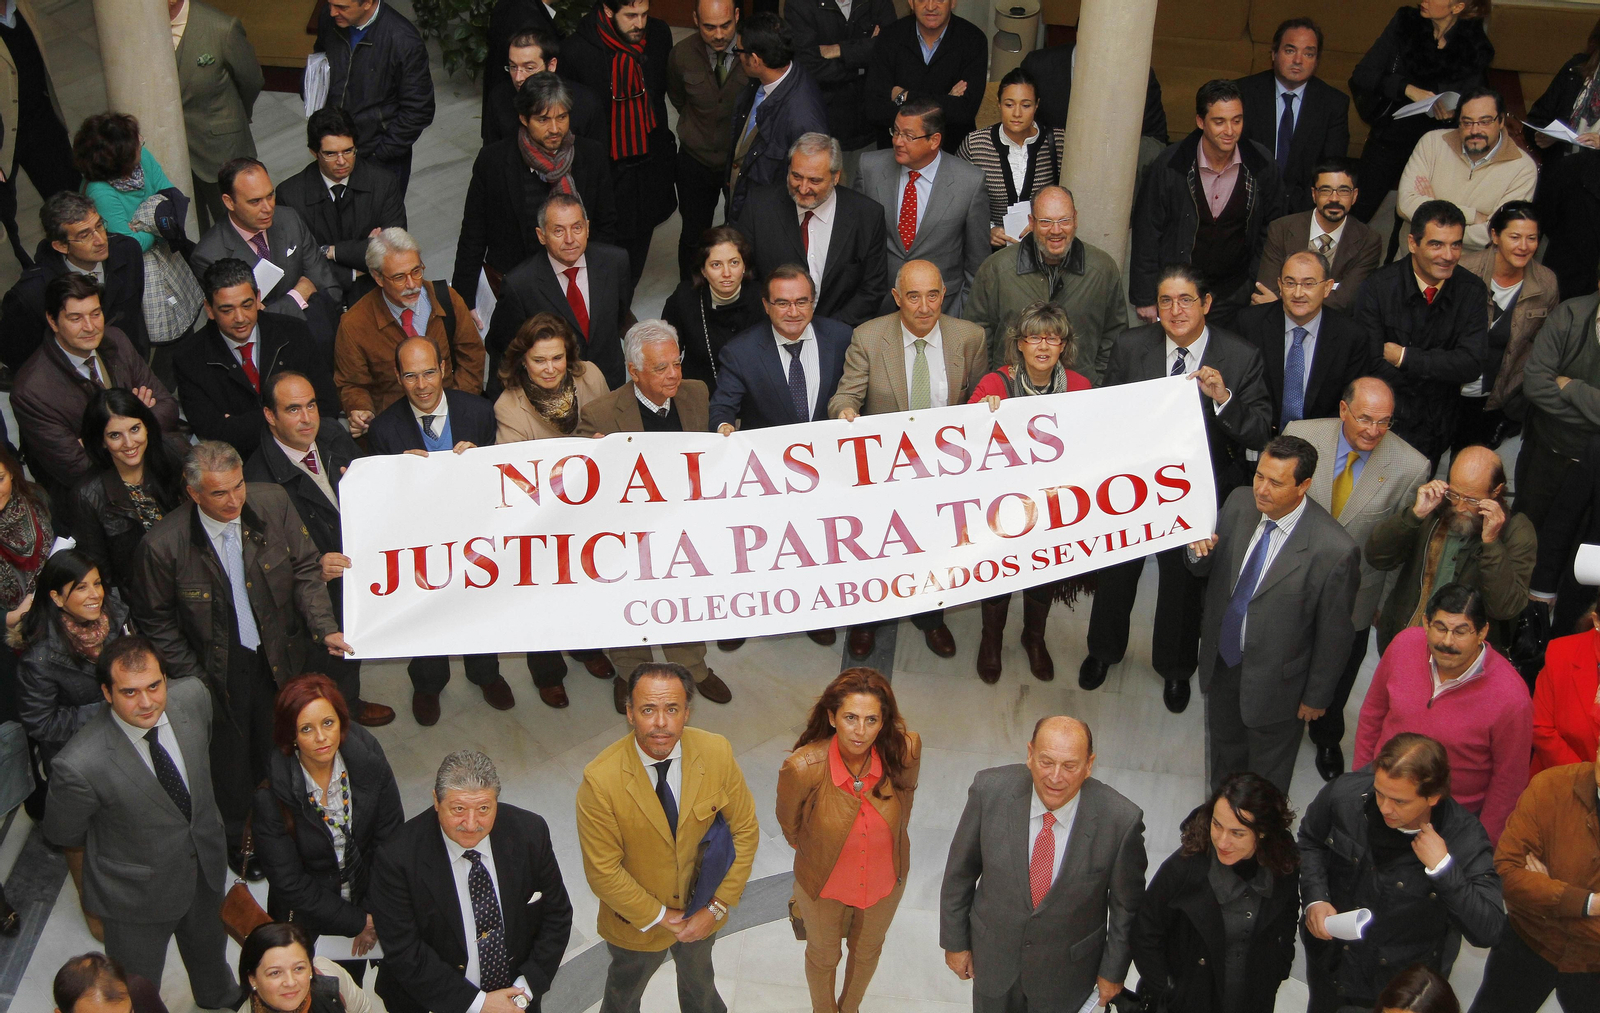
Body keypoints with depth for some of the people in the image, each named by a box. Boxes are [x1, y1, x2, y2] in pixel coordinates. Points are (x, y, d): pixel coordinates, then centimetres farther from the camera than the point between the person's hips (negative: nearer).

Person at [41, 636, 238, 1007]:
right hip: (140, 891, -5)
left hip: (207, 863, 6)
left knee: (210, 948, 36)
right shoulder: (80, 764, -39)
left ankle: (219, 997, 68)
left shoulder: (192, 695, -24)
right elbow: (61, 834, -17)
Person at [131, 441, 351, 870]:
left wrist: (324, 627, -17)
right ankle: (237, 840, 45)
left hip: (279, 657, 3)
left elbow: (305, 569, -5)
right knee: (230, 758, 17)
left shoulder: (273, 504, -17)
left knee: (279, 750, 23)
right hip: (218, 670, -3)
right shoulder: (163, 545, -24)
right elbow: (155, 621, -9)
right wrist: (192, 681, -8)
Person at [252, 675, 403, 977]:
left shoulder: (368, 761, -17)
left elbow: (391, 837, -8)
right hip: (309, 919, -2)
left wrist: (376, 913, -12)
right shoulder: (271, 797, -25)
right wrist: (359, 921, -17)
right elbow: (289, 884, -19)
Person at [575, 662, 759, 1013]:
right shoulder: (600, 780, -31)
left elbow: (745, 830, -12)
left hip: (702, 914, 2)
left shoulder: (717, 754, -23)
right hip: (636, 922, -2)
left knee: (700, 983, 33)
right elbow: (603, 871, -23)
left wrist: (717, 907, -14)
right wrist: (658, 917, -18)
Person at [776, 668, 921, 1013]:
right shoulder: (802, 768, -35)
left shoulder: (905, 751, -30)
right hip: (824, 885, -2)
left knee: (868, 951, 31)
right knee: (823, 957, 27)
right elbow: (790, 825, -11)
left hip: (885, 882, 2)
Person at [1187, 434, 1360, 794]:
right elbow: (1206, 569, 2)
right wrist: (1199, 550, -23)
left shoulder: (1333, 550, -31)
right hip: (1221, 659, 5)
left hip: (1273, 680, -5)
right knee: (1223, 745, 31)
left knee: (1268, 770, 22)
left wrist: (1317, 696, -7)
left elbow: (1333, 635, -18)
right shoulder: (1239, 503, -14)